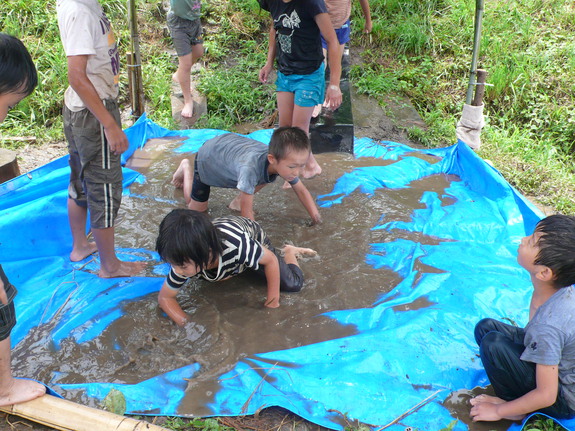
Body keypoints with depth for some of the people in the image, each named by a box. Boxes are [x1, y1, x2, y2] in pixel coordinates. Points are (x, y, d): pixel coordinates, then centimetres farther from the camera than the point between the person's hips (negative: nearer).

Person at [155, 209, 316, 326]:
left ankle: (289, 253, 22)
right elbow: (164, 297, -24)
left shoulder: (237, 245, -50)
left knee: (292, 285, -7)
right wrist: (186, 323, -39)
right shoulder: (186, 260, -38)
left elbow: (271, 259, -29)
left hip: (253, 236, -3)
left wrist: (273, 300, -25)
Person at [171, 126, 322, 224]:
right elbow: (246, 210, -41)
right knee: (197, 208, 11)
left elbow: (301, 190, -14)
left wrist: (316, 216, -20)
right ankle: (186, 167, 32)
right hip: (207, 156, -5)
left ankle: (238, 200, 13)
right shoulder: (251, 167, -49)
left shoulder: (284, 162, -29)